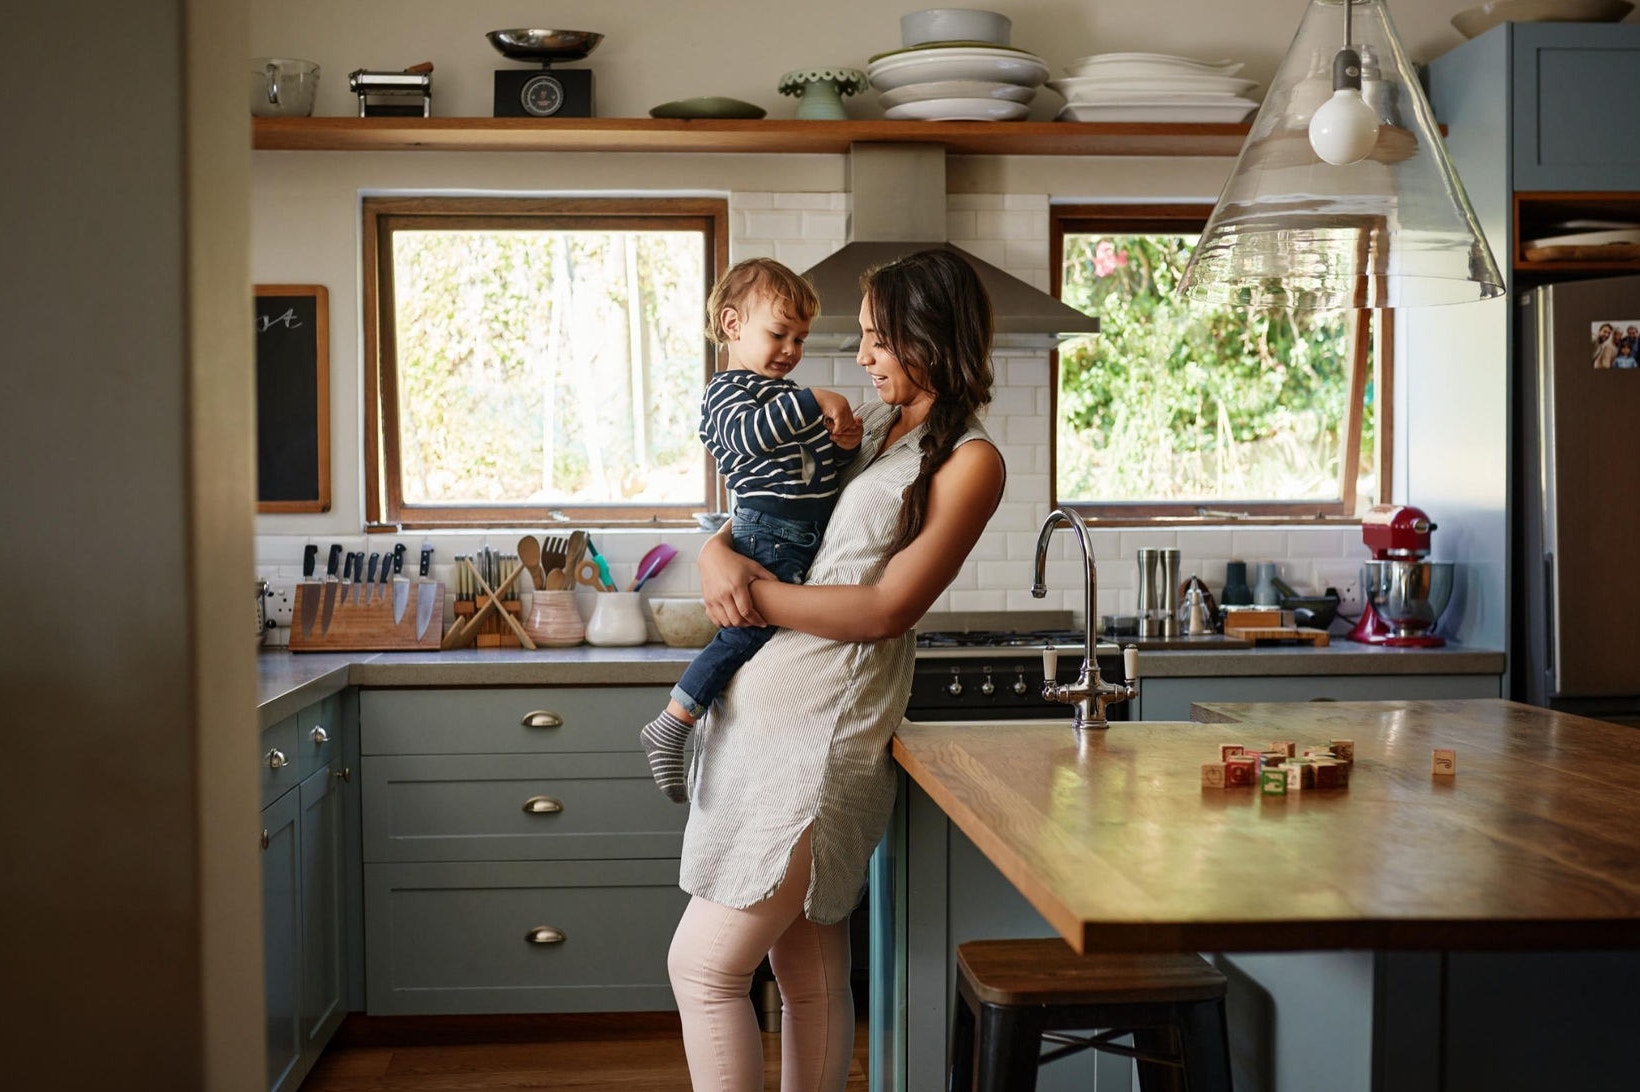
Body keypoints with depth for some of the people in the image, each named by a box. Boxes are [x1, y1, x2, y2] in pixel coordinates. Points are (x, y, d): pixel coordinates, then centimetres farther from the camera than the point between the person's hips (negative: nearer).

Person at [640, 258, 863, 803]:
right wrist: (812, 403, -33)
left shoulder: (787, 395, 23)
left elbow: (824, 460, 22)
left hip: (811, 535, 9)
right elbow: (748, 434, -28)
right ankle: (668, 729, -6)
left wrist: (846, 442, 0)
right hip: (769, 535, -9)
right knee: (749, 632, -14)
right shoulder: (727, 392, -5)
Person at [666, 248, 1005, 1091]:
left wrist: (755, 595, -8)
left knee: (704, 965, -7)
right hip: (760, 703, 8)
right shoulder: (872, 428, 17)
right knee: (811, 977, 13)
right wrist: (717, 555, -2)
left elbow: (884, 610, -13)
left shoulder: (967, 461, -6)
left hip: (817, 728, -7)